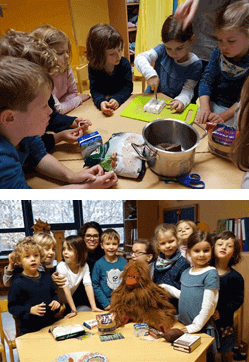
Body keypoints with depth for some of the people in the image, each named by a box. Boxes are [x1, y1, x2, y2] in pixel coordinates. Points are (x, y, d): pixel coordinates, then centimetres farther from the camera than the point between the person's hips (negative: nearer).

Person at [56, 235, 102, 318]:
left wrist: (94, 307, -22)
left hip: (71, 300, 4)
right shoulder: (61, 267, -23)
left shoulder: (84, 266, -10)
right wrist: (74, 310, -27)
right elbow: (66, 289, -25)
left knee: (87, 310, -12)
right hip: (59, 303, -4)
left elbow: (88, 285, -15)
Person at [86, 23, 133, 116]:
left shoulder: (124, 64, -7)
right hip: (105, 101, 1)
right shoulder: (93, 67, -7)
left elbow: (128, 86, -10)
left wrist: (117, 99, -31)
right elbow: (95, 89, -12)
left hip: (123, 101, -1)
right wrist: (101, 102, -36)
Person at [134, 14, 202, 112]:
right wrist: (150, 74, -32)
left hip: (172, 104, 2)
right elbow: (140, 58, -14)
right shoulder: (162, 50, -7)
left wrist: (181, 100, -34)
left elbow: (188, 89, -11)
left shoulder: (195, 64, -10)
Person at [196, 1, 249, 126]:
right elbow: (206, 80, -5)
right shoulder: (218, 53, -3)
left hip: (236, 112, -4)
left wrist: (224, 116, -27)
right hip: (211, 104, 4)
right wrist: (204, 108, -20)